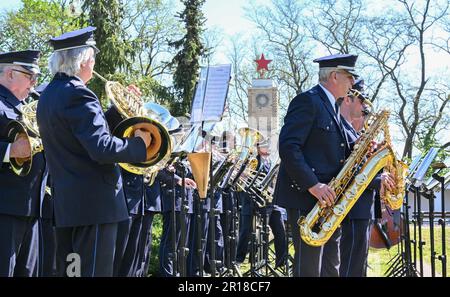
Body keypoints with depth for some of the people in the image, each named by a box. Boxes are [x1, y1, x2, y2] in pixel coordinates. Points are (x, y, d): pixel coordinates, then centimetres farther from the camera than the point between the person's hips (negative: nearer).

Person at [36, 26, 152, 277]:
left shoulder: (49, 95, 14)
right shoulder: (78, 94, -16)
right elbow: (102, 148, -24)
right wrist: (139, 144, -10)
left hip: (66, 201, 9)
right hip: (94, 200, -9)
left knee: (69, 270, 14)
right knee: (94, 270, -5)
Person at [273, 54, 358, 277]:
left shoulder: (331, 107, 19)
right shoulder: (307, 101, -10)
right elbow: (288, 147, -21)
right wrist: (312, 184, -25)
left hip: (328, 201, 10)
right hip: (306, 199, -10)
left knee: (330, 269, 12)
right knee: (309, 269, -7)